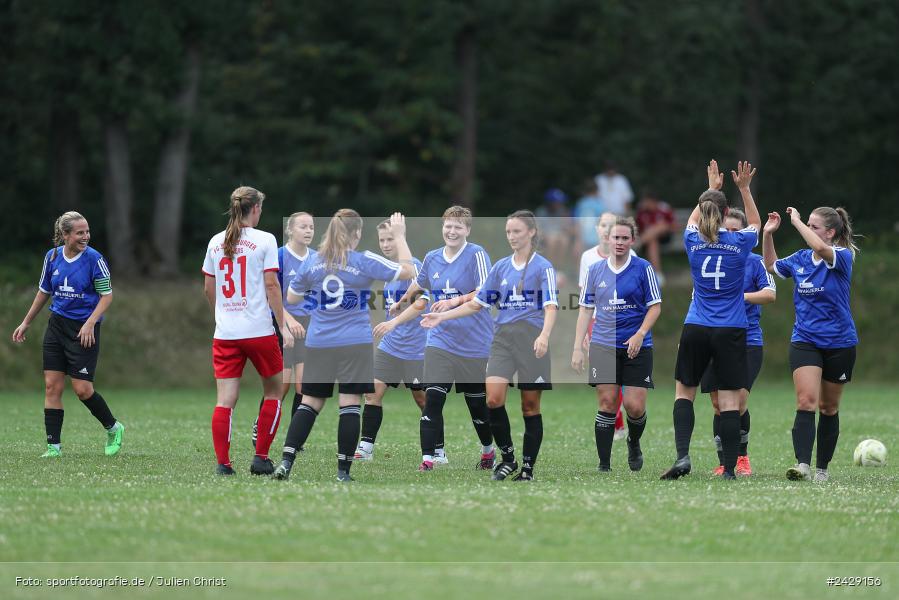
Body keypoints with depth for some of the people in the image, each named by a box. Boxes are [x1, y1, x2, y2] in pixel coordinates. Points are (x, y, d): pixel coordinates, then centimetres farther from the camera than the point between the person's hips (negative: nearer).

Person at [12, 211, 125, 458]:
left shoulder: (94, 259, -11)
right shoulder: (52, 257, 3)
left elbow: (107, 295, -7)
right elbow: (44, 292, 17)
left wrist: (90, 323, -19)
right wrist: (26, 323, 20)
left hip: (84, 331, -5)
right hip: (57, 325, 5)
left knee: (82, 389, -7)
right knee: (52, 386, -1)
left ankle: (113, 428, 17)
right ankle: (54, 445, 4)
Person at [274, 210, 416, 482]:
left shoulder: (314, 263, 5)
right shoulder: (364, 261, -8)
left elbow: (291, 298, 16)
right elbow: (408, 271, -3)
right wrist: (399, 236, 5)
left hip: (318, 344, 4)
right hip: (354, 344, -4)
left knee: (310, 403, 9)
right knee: (350, 406, -1)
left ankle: (286, 461, -2)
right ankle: (343, 472, -4)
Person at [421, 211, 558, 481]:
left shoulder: (543, 267, -3)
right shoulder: (500, 267, 12)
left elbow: (550, 306, -13)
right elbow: (477, 303, 17)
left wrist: (544, 335, -31)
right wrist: (442, 317, 9)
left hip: (532, 338, -4)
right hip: (503, 337, 4)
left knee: (530, 406, 1)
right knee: (493, 397, -14)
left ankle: (528, 467, 10)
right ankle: (507, 457, 2)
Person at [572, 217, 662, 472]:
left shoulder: (643, 269, -1)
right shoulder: (595, 270, 7)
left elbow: (655, 306, 0)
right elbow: (586, 309, 11)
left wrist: (640, 335, -15)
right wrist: (577, 348, 4)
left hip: (636, 347, -2)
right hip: (603, 345, 2)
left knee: (635, 407, -5)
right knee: (607, 403, -4)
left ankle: (634, 443, 27)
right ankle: (604, 465, 1)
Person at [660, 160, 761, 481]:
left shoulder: (693, 241, -1)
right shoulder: (740, 242, -4)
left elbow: (693, 220, 25)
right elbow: (755, 224, 21)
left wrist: (711, 189, 33)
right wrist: (744, 189, 19)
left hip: (696, 330, 1)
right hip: (731, 333, -1)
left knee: (684, 392, 12)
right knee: (729, 401, -2)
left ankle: (682, 456, -6)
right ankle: (729, 470, -6)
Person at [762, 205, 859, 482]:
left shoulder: (843, 257, -12)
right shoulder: (800, 259, 4)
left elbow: (820, 248, -35)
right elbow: (771, 266, 24)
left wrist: (796, 221, -24)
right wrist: (768, 234, 11)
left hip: (839, 343, -3)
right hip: (804, 342, 3)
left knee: (828, 408, 10)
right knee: (806, 401, -16)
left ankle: (822, 468, 22)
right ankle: (802, 465, -27)